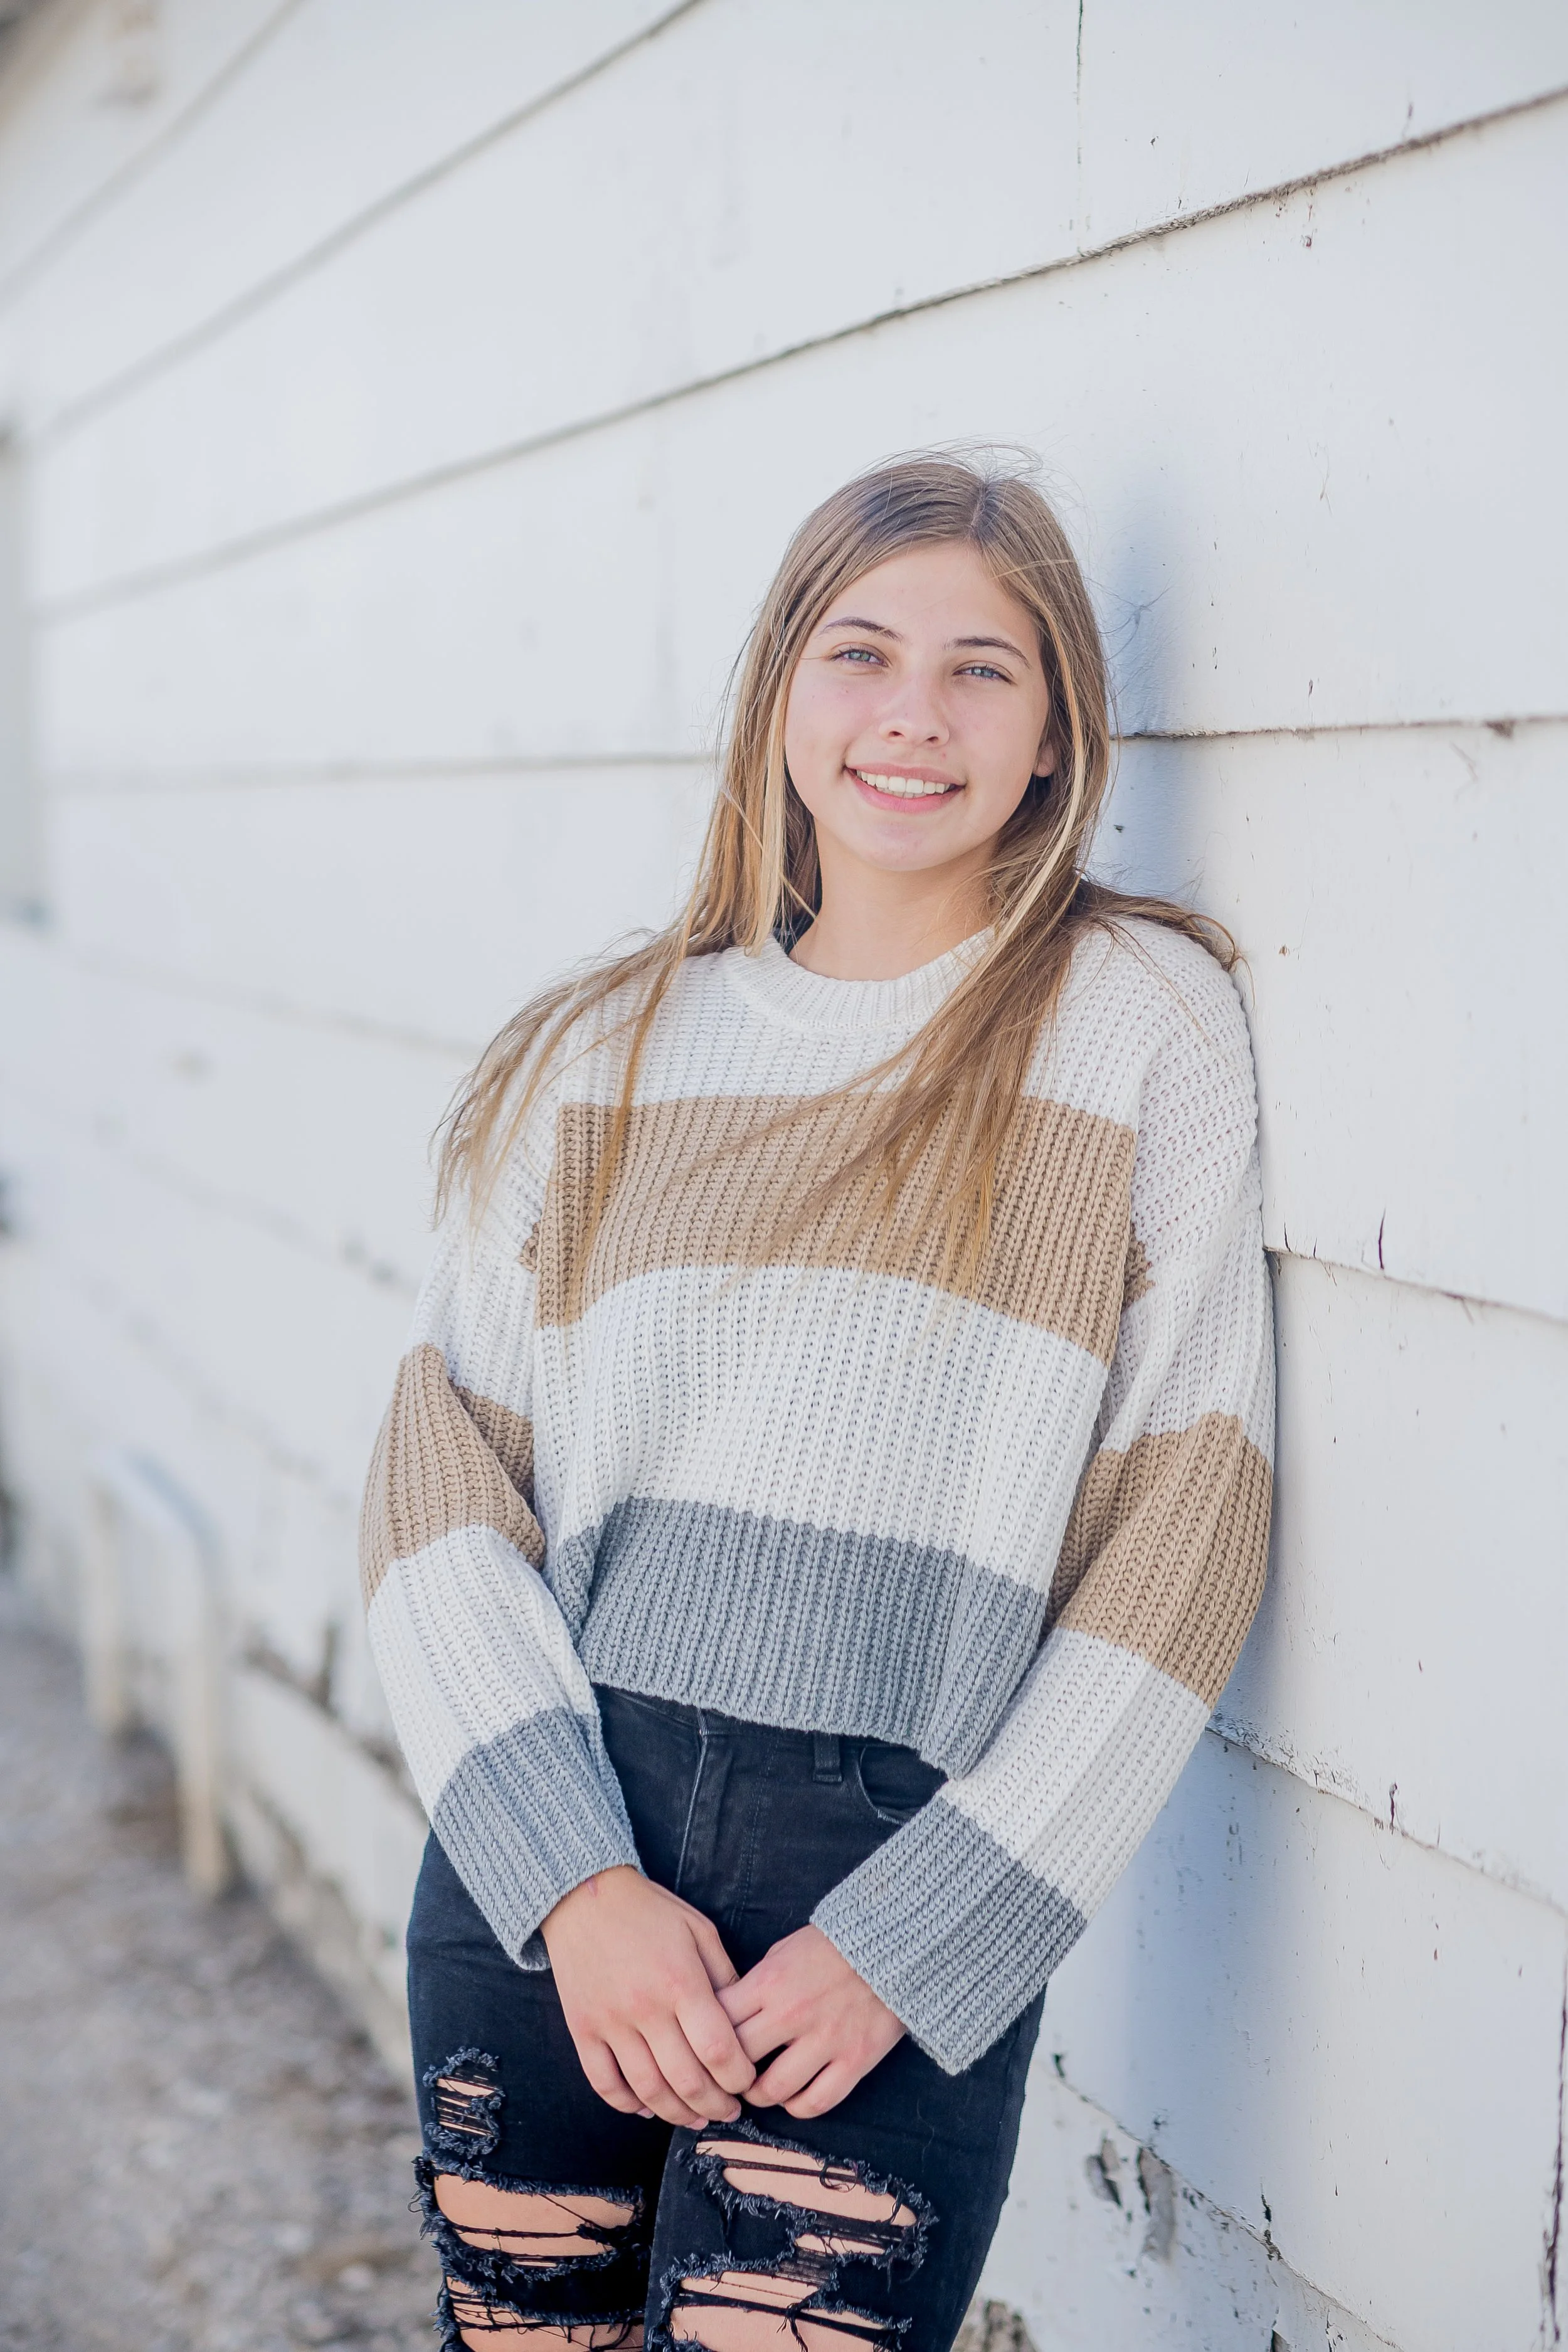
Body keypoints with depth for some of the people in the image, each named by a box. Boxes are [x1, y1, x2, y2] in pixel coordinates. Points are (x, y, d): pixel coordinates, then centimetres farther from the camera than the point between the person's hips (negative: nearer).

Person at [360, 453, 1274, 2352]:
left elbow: (1188, 1529, -4)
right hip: (546, 1878, 3)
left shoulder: (1145, 1020, 0)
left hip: (913, 1900, -2)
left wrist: (907, 1941, -8)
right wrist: (572, 1878, -10)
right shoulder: (606, 1051, 8)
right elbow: (445, 1471, 3)